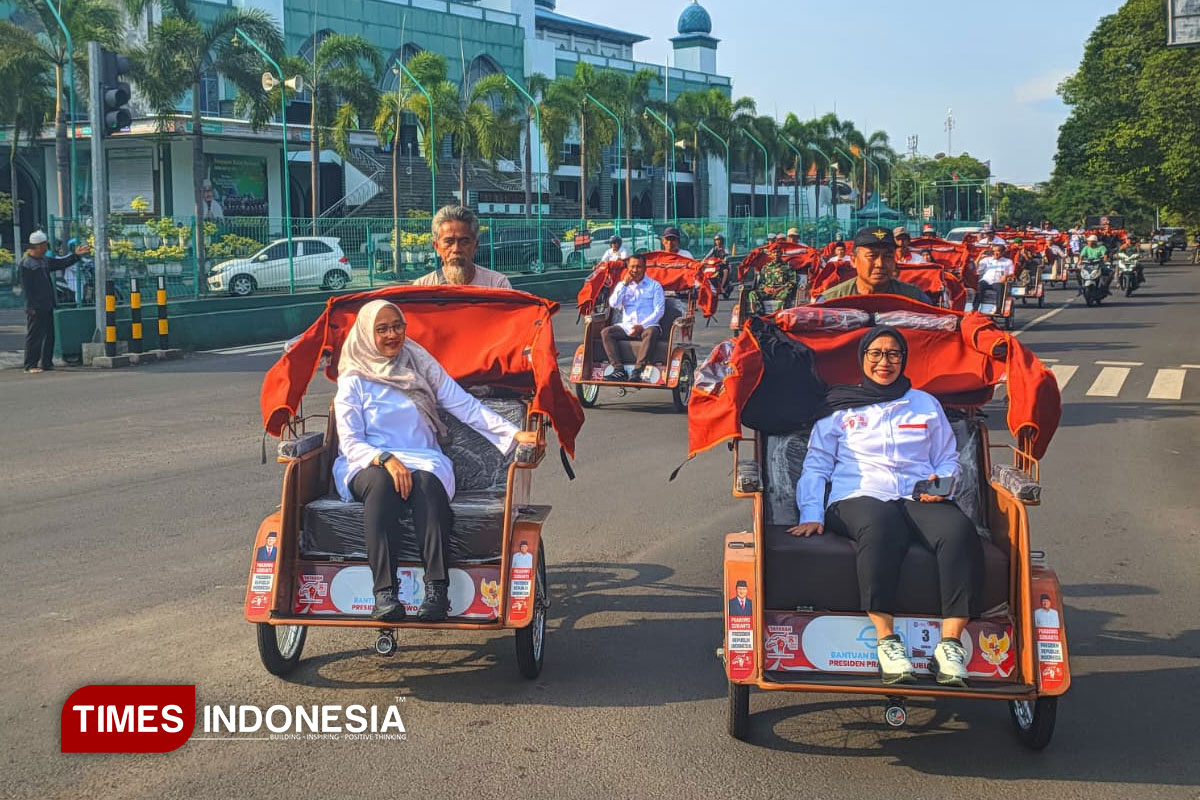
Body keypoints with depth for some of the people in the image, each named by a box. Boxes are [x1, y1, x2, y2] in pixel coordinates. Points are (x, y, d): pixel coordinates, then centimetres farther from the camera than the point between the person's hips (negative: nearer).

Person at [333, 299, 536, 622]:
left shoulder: (421, 365, 15)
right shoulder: (353, 381, 8)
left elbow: (466, 406, 8)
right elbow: (350, 442, 0)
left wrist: (515, 434, -4)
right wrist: (386, 459, -22)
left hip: (423, 461, 1)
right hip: (368, 465, -1)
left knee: (426, 481, -36)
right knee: (382, 483, -38)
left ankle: (436, 587, -45)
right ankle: (383, 591, -45)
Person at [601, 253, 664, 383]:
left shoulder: (654, 286, 9)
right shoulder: (623, 285, 18)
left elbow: (659, 311, -1)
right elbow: (613, 304, 2)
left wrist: (642, 326, -13)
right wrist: (624, 284, -2)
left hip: (647, 325, -3)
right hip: (627, 326, 3)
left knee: (651, 332, -38)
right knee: (605, 332, -23)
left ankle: (637, 371, -42)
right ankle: (619, 370, -30)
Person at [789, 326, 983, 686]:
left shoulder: (926, 404, 27)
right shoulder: (840, 407, 21)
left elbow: (948, 460, 26)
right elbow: (816, 466, 15)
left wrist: (943, 482, 2)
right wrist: (812, 515, -2)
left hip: (920, 500, 2)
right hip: (859, 498, -2)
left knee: (960, 530, -34)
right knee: (879, 525, -41)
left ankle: (950, 643, -37)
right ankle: (886, 640, -43)